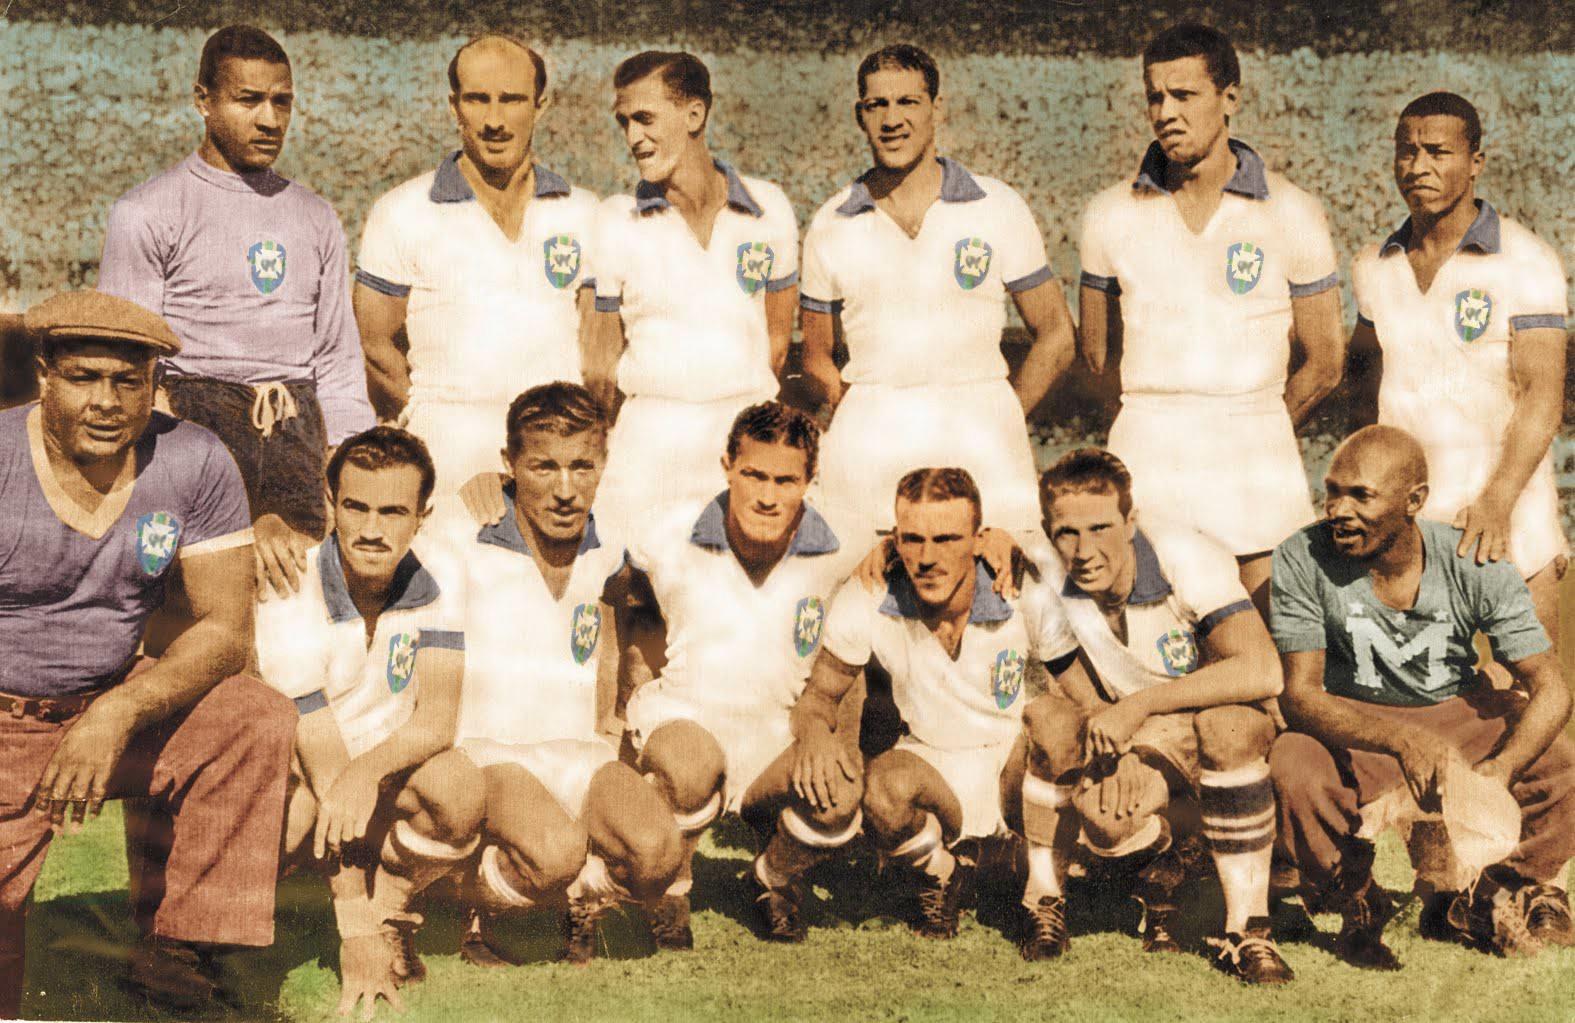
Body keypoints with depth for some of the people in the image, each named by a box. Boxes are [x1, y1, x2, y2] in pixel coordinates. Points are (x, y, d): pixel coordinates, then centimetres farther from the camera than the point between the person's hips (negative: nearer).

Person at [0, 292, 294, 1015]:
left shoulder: (196, 466, -10)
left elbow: (226, 629, -11)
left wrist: (118, 714, -27)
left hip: (116, 702, 2)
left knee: (259, 719, -24)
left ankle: (179, 948, -16)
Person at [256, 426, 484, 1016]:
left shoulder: (434, 584, -12)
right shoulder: (291, 598, -23)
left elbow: (439, 720, -18)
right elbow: (325, 773, -26)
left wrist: (369, 769, -42)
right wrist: (359, 947, -27)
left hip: (392, 771, 3)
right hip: (301, 777, -3)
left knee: (457, 786, -31)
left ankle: (391, 909, -1)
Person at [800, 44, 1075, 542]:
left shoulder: (999, 207, 6)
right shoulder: (830, 225, 9)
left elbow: (1056, 335, 9)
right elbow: (816, 355, 16)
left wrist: (996, 425, 2)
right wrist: (877, 424, 3)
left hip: (979, 446, -1)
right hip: (866, 451, 1)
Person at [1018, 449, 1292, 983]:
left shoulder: (1187, 558, -24)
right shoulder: (1046, 576, -14)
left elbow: (1262, 672, -35)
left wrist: (1141, 704, -37)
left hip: (1226, 743, -2)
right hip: (1135, 744, 2)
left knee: (1229, 723, -38)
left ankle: (1246, 931, -26)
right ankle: (1044, 898, -1)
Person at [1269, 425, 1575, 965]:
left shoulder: (1476, 568, -17)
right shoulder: (1301, 561, -21)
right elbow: (1299, 693, -23)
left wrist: (1499, 769, -40)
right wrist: (1402, 740, -41)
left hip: (1462, 717, 2)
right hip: (1352, 729, -2)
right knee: (1291, 764, -33)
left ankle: (1474, 907, 7)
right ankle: (1356, 906, -2)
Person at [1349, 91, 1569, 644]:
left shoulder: (1527, 261, -5)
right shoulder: (1373, 267, 9)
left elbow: (1543, 394, -12)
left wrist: (1496, 503, -24)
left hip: (1508, 509, -3)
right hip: (1402, 518, 4)